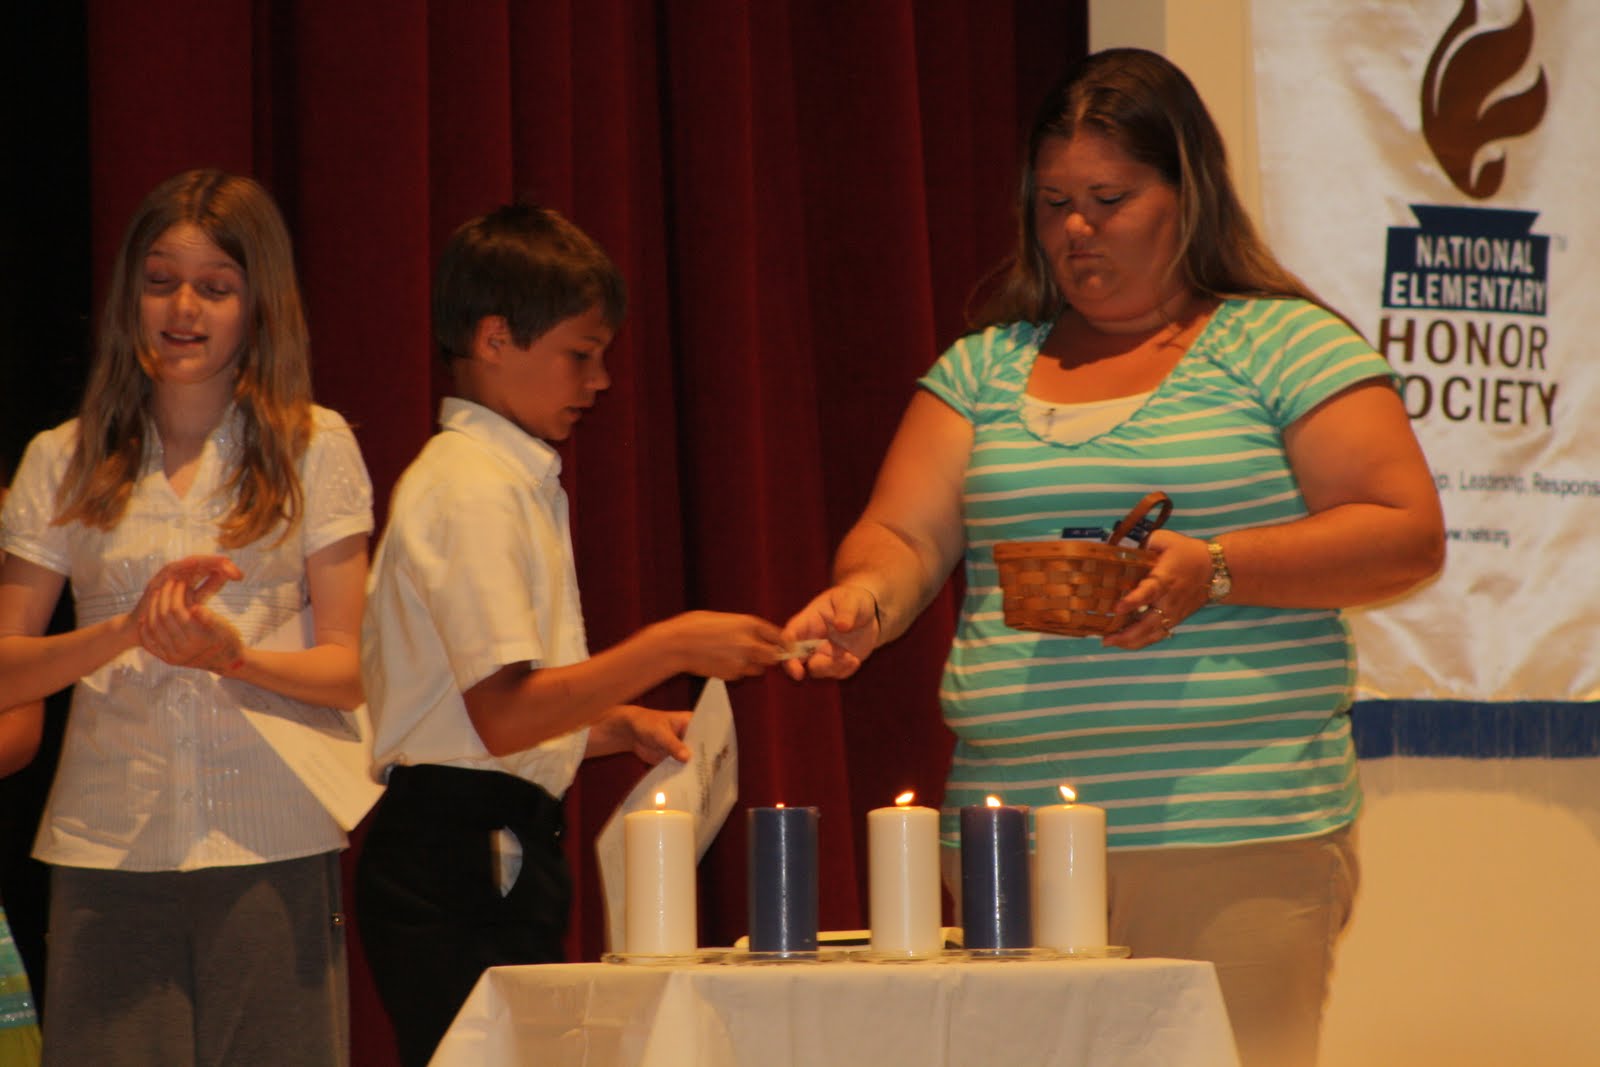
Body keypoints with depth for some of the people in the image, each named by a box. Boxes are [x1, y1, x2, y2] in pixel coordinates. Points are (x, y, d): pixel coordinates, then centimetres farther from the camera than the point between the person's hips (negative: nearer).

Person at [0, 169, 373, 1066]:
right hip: (111, 848, 1)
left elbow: (349, 669, 4)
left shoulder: (315, 449, 6)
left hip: (273, 849, -1)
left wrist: (235, 654, -15)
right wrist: (128, 631, -13)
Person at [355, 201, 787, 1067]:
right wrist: (670, 648, -17)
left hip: (499, 856, 10)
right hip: (463, 859, -10)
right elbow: (503, 713, -20)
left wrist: (620, 724, 11)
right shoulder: (473, 488, -12)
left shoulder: (509, 480, 19)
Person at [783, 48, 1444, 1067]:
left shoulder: (1282, 343, 4)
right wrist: (868, 595, -15)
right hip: (1011, 837, 4)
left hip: (1234, 832, -4)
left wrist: (1214, 569, -16)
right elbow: (905, 537, 9)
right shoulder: (984, 367, 16)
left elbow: (1408, 536, -3)